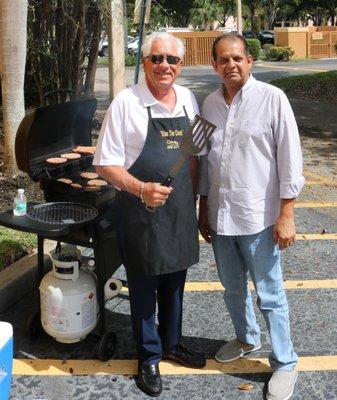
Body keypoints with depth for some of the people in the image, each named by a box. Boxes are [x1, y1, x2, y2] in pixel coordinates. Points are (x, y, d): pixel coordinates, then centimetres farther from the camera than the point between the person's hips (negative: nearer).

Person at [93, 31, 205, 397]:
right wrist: (142, 189, -25)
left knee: (174, 283, 19)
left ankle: (171, 344, 41)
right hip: (141, 212, -5)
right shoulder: (126, 102, -13)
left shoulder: (188, 100, 4)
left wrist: (190, 198, 9)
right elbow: (106, 164, -12)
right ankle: (149, 357, 31)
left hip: (180, 210, 5)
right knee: (143, 287, 11)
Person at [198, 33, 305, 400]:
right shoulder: (210, 104, 6)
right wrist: (203, 210, 14)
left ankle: (284, 363, 24)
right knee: (232, 288, 20)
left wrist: (286, 215, -12)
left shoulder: (272, 98, -9)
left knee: (270, 295, 6)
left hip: (257, 218, -5)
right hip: (220, 216, 5)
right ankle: (247, 339, 44)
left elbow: (290, 159, -10)